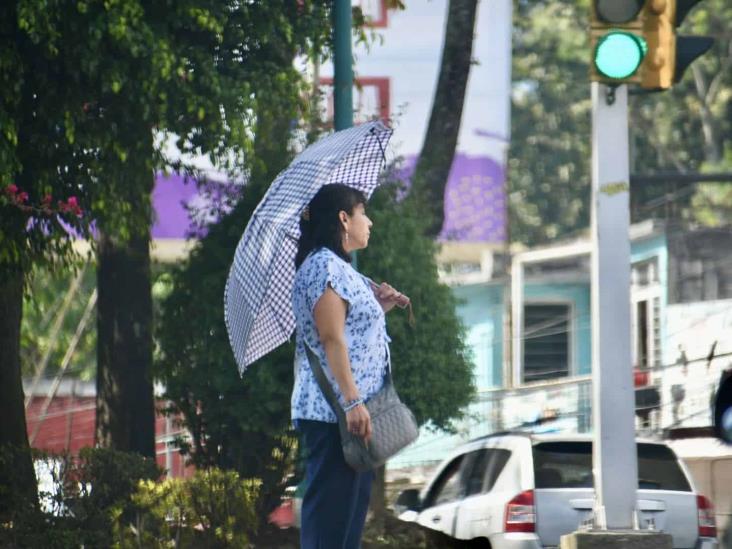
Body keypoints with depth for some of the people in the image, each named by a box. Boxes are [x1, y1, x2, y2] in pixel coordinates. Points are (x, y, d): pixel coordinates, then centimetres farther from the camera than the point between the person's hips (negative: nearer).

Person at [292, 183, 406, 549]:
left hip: (344, 411, 11)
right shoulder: (326, 266, -11)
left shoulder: (339, 268, 21)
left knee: (349, 509, 11)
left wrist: (377, 308, 17)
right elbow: (331, 338, -19)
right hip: (335, 411, -11)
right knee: (331, 511, -11)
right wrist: (353, 401, -24)